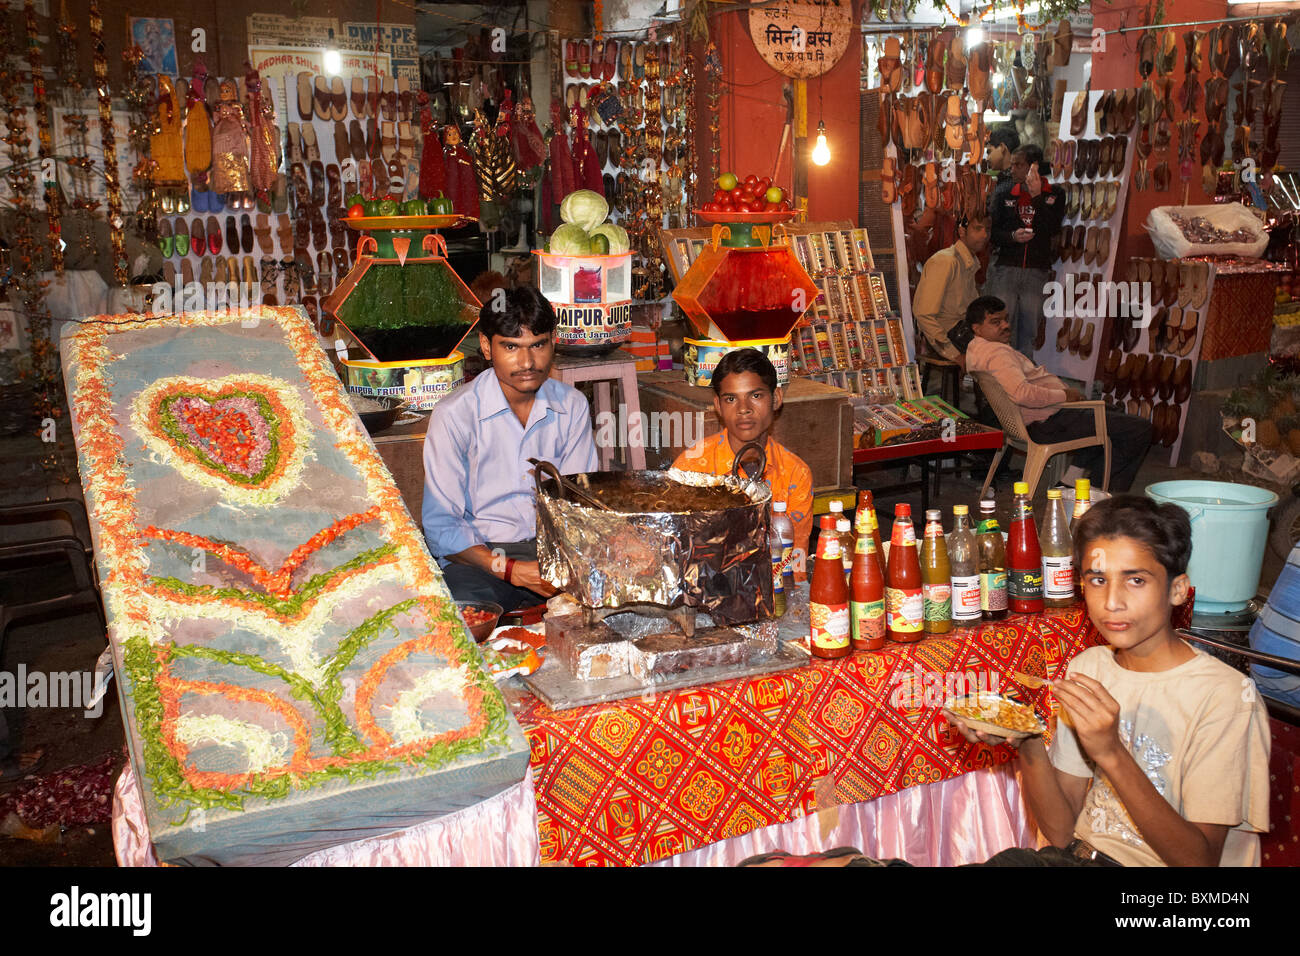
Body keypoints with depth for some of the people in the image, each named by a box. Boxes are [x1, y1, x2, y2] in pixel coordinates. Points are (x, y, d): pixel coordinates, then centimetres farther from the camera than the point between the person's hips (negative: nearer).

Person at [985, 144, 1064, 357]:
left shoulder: (1054, 195, 5)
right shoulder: (1002, 192, 6)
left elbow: (1052, 230, -10)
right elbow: (990, 229, 3)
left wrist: (1037, 197, -14)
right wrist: (1012, 236, -16)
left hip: (1036, 272, 0)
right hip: (1004, 269, 0)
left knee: (1028, 332, 6)